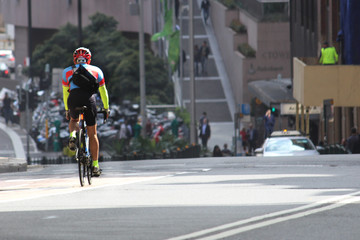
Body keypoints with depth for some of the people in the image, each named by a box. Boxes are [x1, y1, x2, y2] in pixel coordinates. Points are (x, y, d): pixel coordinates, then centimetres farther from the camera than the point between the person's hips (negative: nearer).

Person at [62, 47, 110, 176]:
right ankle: (95, 166, 10)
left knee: (74, 120, 33)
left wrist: (67, 110, 41)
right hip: (89, 98, 0)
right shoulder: (96, 70, 26)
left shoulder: (67, 71, 26)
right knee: (92, 134, 11)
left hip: (73, 98, 1)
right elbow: (103, 91, 31)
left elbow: (65, 92, 31)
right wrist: (106, 108, 41)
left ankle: (73, 135, -3)